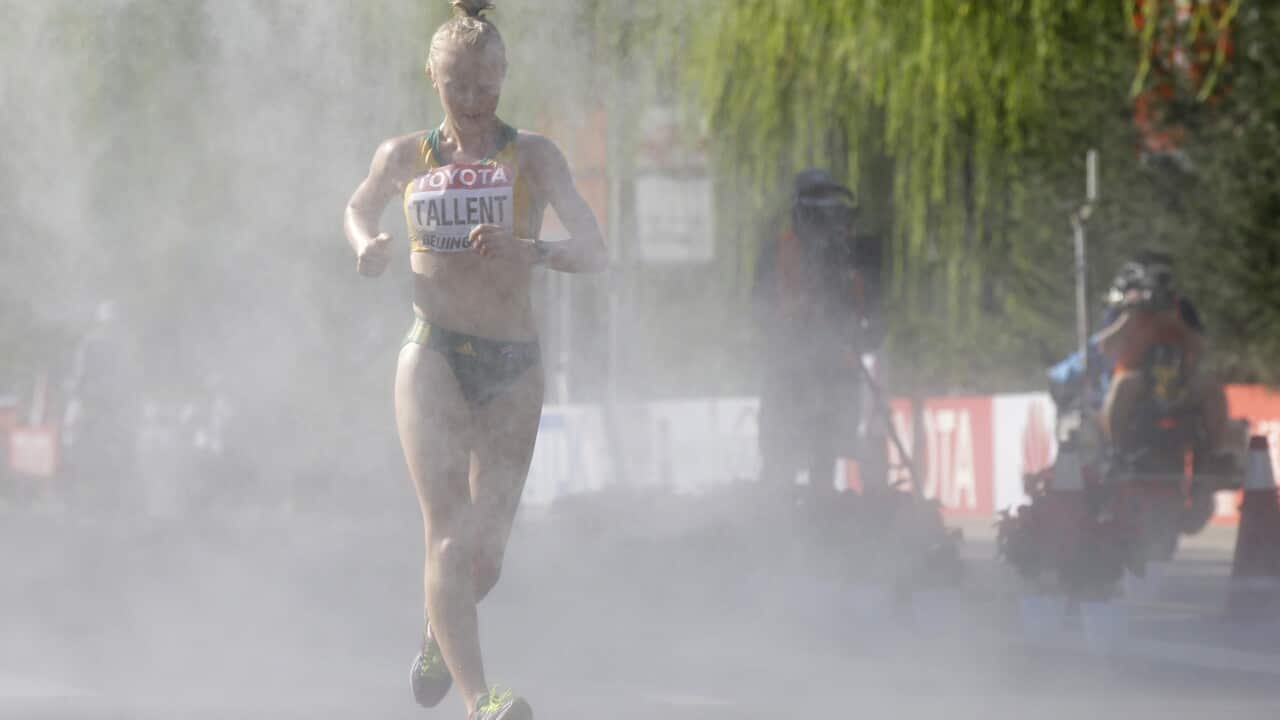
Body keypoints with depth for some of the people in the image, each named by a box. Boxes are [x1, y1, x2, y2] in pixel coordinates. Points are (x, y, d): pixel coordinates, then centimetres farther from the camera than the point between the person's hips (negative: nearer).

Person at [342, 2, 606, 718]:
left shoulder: (533, 156, 2)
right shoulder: (405, 156, 8)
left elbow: (596, 251, -8)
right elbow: (360, 208, 29)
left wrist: (528, 250, -27)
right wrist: (368, 247, 5)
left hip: (513, 365, 0)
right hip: (433, 356, 0)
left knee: (486, 553, 2)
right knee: (449, 531, -19)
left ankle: (438, 632, 37)